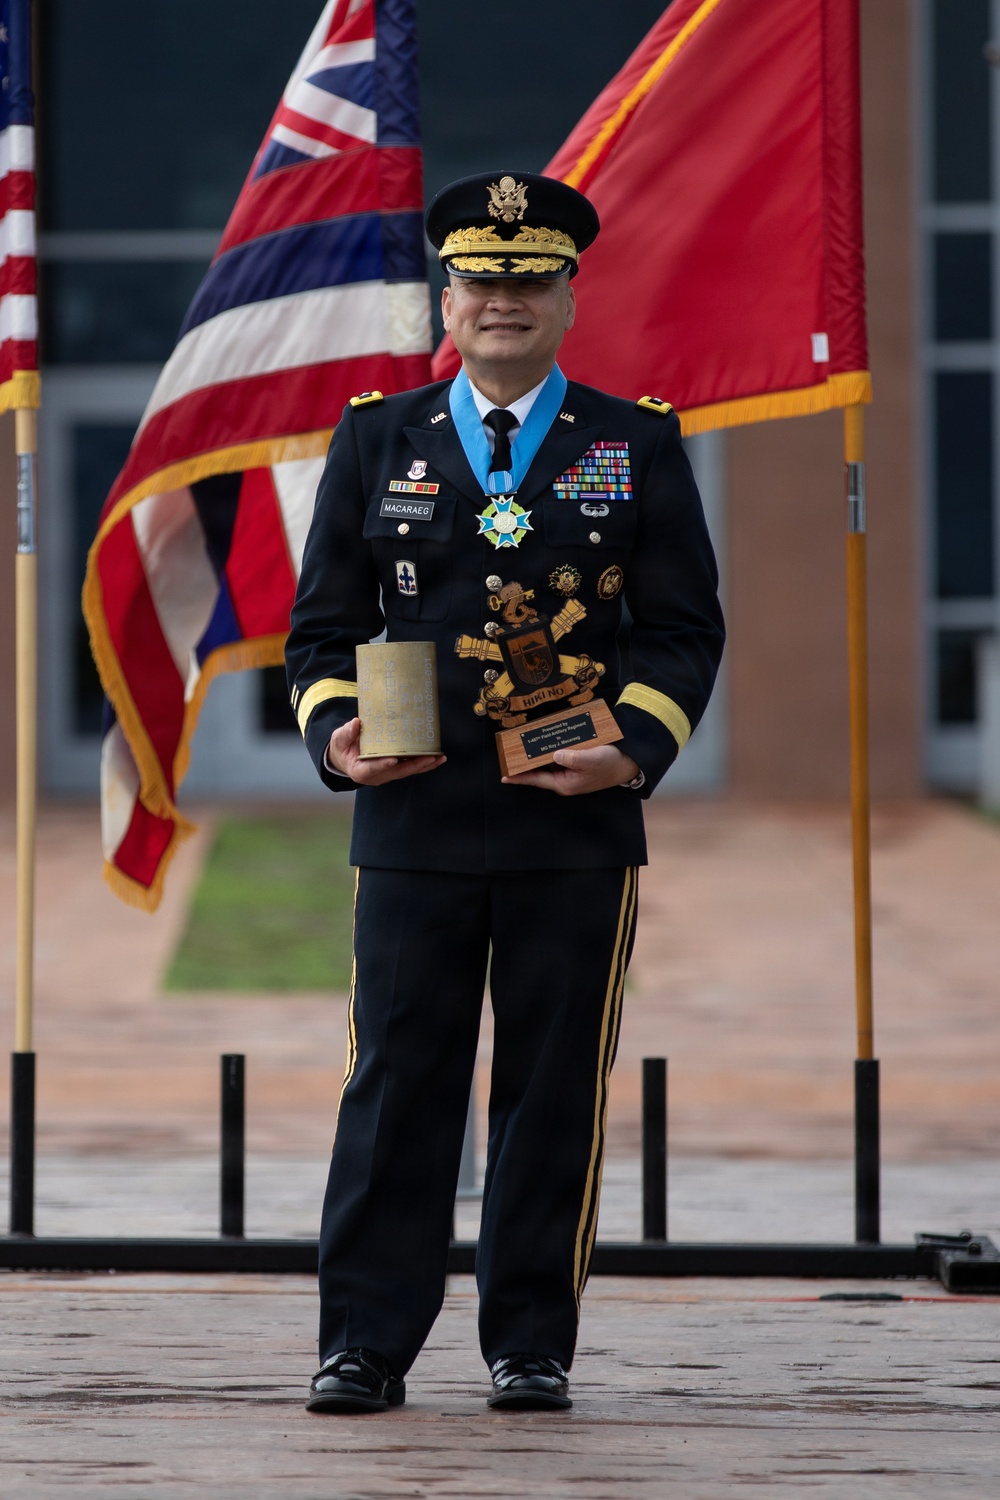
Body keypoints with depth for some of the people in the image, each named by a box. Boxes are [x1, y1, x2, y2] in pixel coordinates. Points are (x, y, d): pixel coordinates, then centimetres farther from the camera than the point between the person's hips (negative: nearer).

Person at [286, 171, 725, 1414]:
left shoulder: (638, 447, 8)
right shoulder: (376, 442, 10)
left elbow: (685, 628, 4)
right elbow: (323, 625, 10)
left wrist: (635, 748, -12)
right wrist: (336, 737, -8)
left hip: (578, 820, 0)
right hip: (414, 819, 0)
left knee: (556, 1091, 2)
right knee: (394, 1085, -1)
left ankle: (532, 1347, 10)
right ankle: (365, 1346, 2)